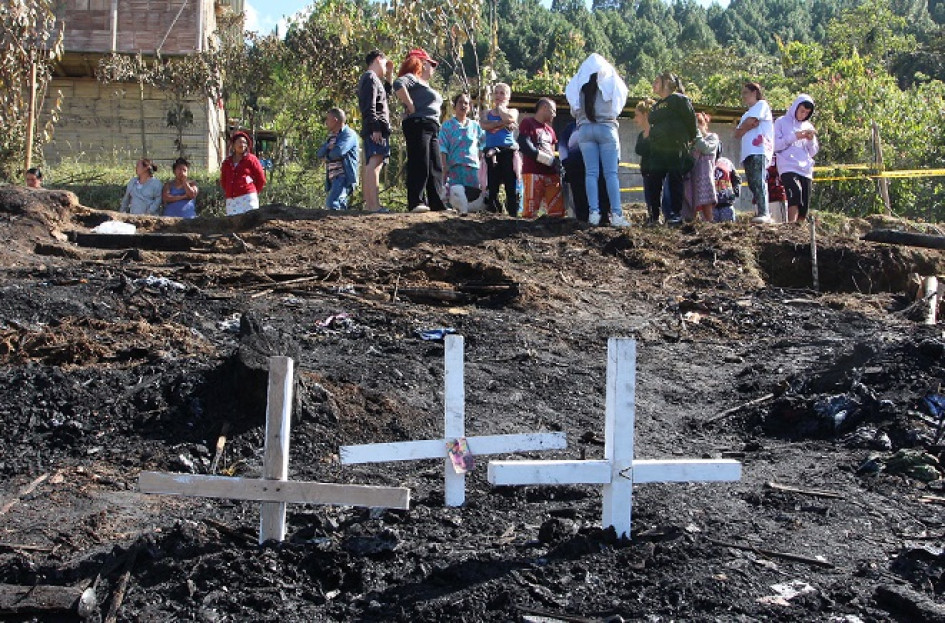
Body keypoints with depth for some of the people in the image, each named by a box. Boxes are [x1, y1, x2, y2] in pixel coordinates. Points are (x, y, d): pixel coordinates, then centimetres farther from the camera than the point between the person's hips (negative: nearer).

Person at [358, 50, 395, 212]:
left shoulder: (370, 79, 26)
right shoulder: (370, 77, -4)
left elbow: (385, 95, 38)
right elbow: (369, 106, -15)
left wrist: (389, 75, 31)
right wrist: (375, 128, -22)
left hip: (373, 131, 11)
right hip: (376, 129, -11)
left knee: (370, 166, 11)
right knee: (375, 164, -20)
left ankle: (369, 204, 14)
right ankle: (375, 205, -32)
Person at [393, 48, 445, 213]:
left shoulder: (425, 84, 27)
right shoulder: (412, 78, -3)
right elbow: (398, 84, -25)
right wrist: (411, 107, -21)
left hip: (432, 129, 10)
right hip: (418, 124, -10)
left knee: (435, 168, 8)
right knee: (419, 165, -14)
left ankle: (436, 203, 9)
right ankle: (416, 202, -16)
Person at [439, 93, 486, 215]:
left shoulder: (475, 126, 15)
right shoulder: (447, 126, 7)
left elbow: (482, 145, 19)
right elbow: (443, 149, 1)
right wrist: (445, 166, -8)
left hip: (473, 167, 2)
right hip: (455, 167, -2)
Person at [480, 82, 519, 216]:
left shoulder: (513, 111, 16)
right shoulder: (486, 113, 19)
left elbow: (510, 119, -9)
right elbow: (484, 125, -4)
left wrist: (500, 107, 8)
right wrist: (503, 123, -9)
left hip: (508, 151, -2)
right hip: (492, 152, 2)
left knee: (511, 185, -10)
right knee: (492, 186, -1)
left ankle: (513, 213, -12)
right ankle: (493, 213, 1)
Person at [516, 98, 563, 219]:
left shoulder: (550, 130, 24)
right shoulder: (527, 124, 0)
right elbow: (525, 147, -12)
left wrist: (557, 165, 4)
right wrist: (550, 160, -11)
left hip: (551, 173, 7)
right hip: (533, 172, -7)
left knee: (558, 212, 2)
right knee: (530, 213, -13)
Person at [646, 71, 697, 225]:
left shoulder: (679, 100, -3)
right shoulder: (656, 106, 21)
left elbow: (690, 120, -3)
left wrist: (689, 140, 3)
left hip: (675, 149, -7)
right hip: (657, 149, 7)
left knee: (675, 181, -4)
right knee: (655, 182, 0)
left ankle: (676, 214, -1)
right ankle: (654, 215, 2)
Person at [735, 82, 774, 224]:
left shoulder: (762, 105, 9)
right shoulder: (746, 114, 32)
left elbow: (749, 121, -6)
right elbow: (737, 134, 19)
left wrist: (743, 128, 14)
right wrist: (749, 126, 1)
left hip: (759, 150, -9)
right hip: (748, 153, 9)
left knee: (758, 182, -21)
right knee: (753, 184, -1)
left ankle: (764, 213, -31)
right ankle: (760, 213, -3)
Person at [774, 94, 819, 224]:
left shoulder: (808, 126, 22)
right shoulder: (782, 122, 9)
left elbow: (813, 152, 21)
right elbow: (775, 145, -3)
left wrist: (811, 140, 2)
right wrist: (794, 137, -11)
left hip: (806, 169, 6)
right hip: (788, 168, -6)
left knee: (804, 208, -2)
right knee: (795, 191, -31)